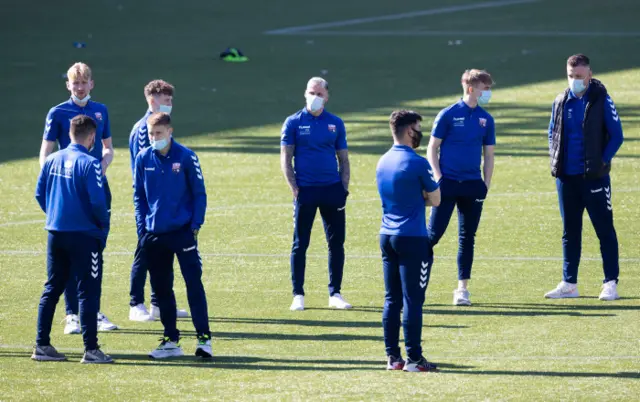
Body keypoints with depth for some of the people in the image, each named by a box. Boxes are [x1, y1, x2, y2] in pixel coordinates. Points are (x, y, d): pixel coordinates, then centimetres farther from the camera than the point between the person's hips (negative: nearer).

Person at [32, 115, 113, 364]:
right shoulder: (89, 164, -14)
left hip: (55, 232, 6)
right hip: (84, 236, -6)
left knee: (52, 289, 14)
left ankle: (42, 345, 15)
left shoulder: (51, 161, 5)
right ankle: (91, 350, -2)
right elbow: (97, 201, -17)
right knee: (88, 292, -1)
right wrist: (104, 226, -2)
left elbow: (40, 195, 9)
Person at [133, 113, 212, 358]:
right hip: (154, 234, 4)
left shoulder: (186, 157, -6)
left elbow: (199, 193, -2)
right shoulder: (143, 159, 3)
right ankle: (171, 340, 16)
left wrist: (196, 225, -8)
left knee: (194, 283, -7)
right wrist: (142, 228, 3)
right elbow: (139, 196, 10)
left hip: (183, 231, -4)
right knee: (161, 288, 8)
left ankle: (204, 338, -6)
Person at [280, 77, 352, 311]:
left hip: (332, 189, 2)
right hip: (306, 190, -2)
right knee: (300, 244, 0)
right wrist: (295, 190, -9)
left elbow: (343, 160, 12)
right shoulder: (294, 123, 2)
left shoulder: (335, 123, 8)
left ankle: (335, 294, 12)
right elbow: (285, 159, 0)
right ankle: (298, 295, 6)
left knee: (336, 243, 3)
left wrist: (344, 189, 1)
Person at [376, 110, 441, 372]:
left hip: (387, 236, 7)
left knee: (391, 299, 9)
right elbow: (435, 200, -4)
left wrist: (417, 197, 8)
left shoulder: (382, 163, 11)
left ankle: (393, 356, 10)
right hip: (412, 238, -7)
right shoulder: (417, 164, -12)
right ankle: (413, 358, -4)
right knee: (412, 300, -5)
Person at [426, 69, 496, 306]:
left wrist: (486, 184, 5)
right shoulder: (448, 115, -4)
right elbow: (432, 148, -1)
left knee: (467, 238, 5)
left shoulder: (486, 119, 8)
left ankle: (462, 288, 10)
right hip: (448, 184, -4)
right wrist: (438, 178, -10)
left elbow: (488, 155, 13)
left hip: (473, 186, 4)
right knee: (435, 233, -7)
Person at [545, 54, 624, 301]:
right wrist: (555, 160, 4)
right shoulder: (561, 102, 8)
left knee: (604, 230, -2)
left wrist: (603, 161, -12)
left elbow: (616, 135, -5)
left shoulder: (601, 100, -5)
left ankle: (611, 283, 2)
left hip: (594, 177, -5)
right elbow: (553, 134, 18)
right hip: (566, 177, 5)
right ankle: (569, 284, 16)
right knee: (570, 232, 10)